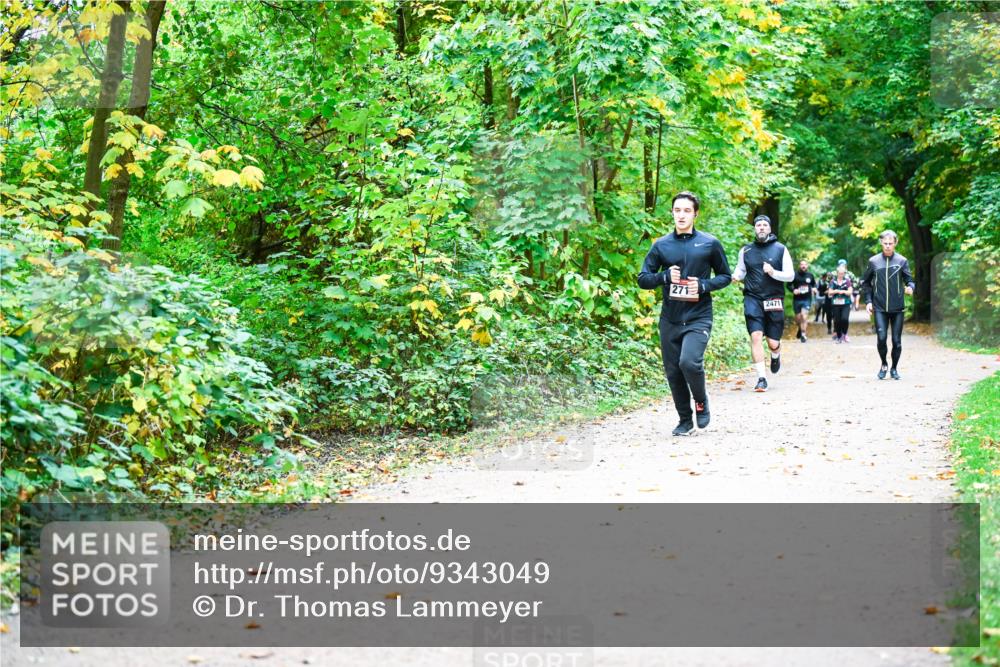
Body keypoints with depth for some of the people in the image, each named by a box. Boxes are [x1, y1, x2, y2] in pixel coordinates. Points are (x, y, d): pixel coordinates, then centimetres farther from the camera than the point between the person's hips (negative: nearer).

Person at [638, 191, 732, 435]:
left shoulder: (710, 243, 1)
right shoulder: (661, 245, 6)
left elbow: (725, 276, 9)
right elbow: (643, 278, 6)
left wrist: (703, 285, -11)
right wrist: (665, 276, -13)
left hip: (699, 317, -3)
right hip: (669, 320, 3)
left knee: (689, 362, -23)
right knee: (673, 372, 7)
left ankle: (701, 401, 6)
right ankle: (685, 420, 24)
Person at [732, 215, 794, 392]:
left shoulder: (780, 249, 3)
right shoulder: (745, 250, 7)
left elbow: (790, 275, 2)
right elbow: (740, 271, 18)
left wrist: (773, 273, -16)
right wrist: (734, 276, -6)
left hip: (774, 300, 0)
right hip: (752, 298, 0)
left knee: (773, 343, 3)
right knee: (756, 336, -16)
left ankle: (775, 355, 41)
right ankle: (761, 379, -11)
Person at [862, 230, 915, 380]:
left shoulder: (902, 261, 1)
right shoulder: (873, 261, 3)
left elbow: (910, 280, 1)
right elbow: (866, 283, 13)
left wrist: (910, 287, -22)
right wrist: (869, 301, 4)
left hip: (897, 308, 0)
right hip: (880, 308, 0)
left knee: (897, 341, 3)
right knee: (882, 338, -12)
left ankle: (894, 368, 22)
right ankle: (884, 364, 13)